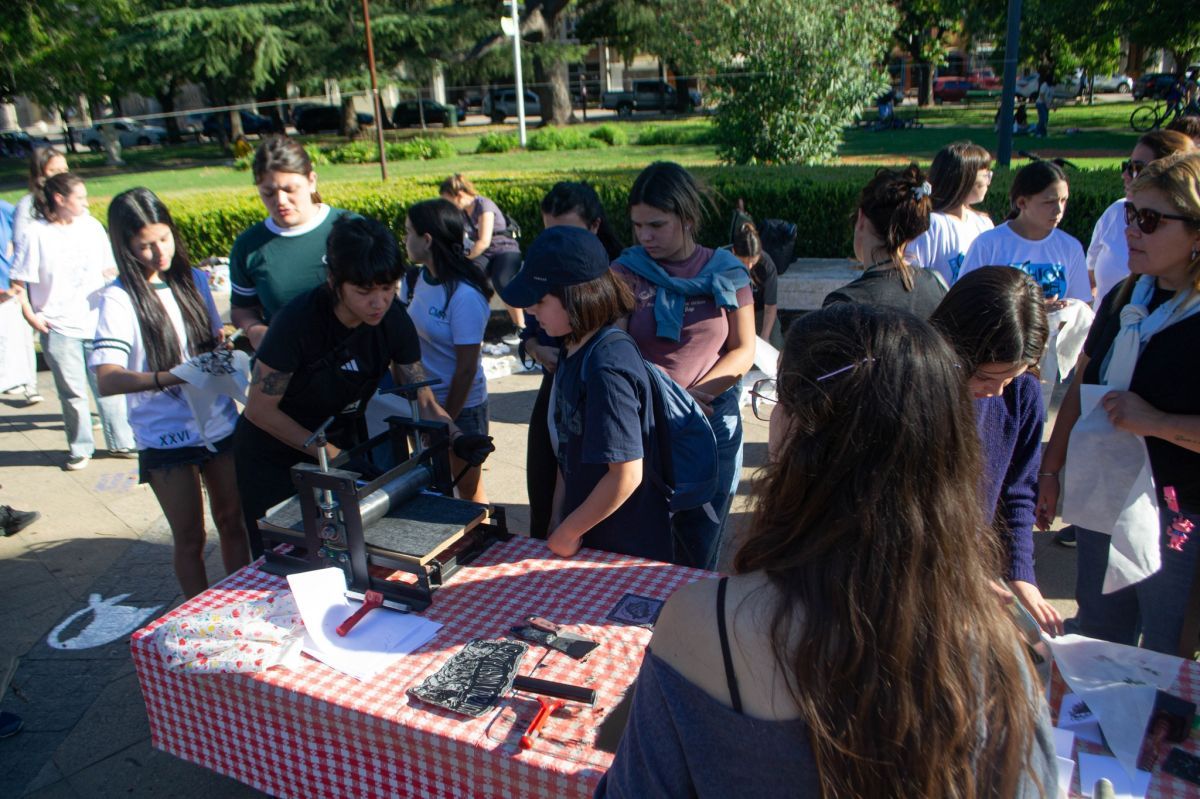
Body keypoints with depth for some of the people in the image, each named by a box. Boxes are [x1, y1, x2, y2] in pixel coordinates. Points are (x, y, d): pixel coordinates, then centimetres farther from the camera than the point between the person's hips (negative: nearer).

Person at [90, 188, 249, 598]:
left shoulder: (194, 280, 3)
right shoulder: (119, 299, -11)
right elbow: (106, 380, -21)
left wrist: (226, 342, -6)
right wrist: (169, 377, -36)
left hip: (220, 424, 4)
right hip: (166, 438, -4)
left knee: (232, 523, 14)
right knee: (190, 539, 8)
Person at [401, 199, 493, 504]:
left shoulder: (465, 296, -22)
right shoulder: (416, 279, -1)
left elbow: (466, 369, -19)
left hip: (460, 405, -7)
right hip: (422, 399, 7)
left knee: (468, 486, 9)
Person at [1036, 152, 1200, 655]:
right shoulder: (1122, 298, 6)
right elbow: (1082, 385, 13)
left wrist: (1156, 421, -24)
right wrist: (1051, 469, 13)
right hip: (1102, 501, 7)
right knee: (1096, 640, 21)